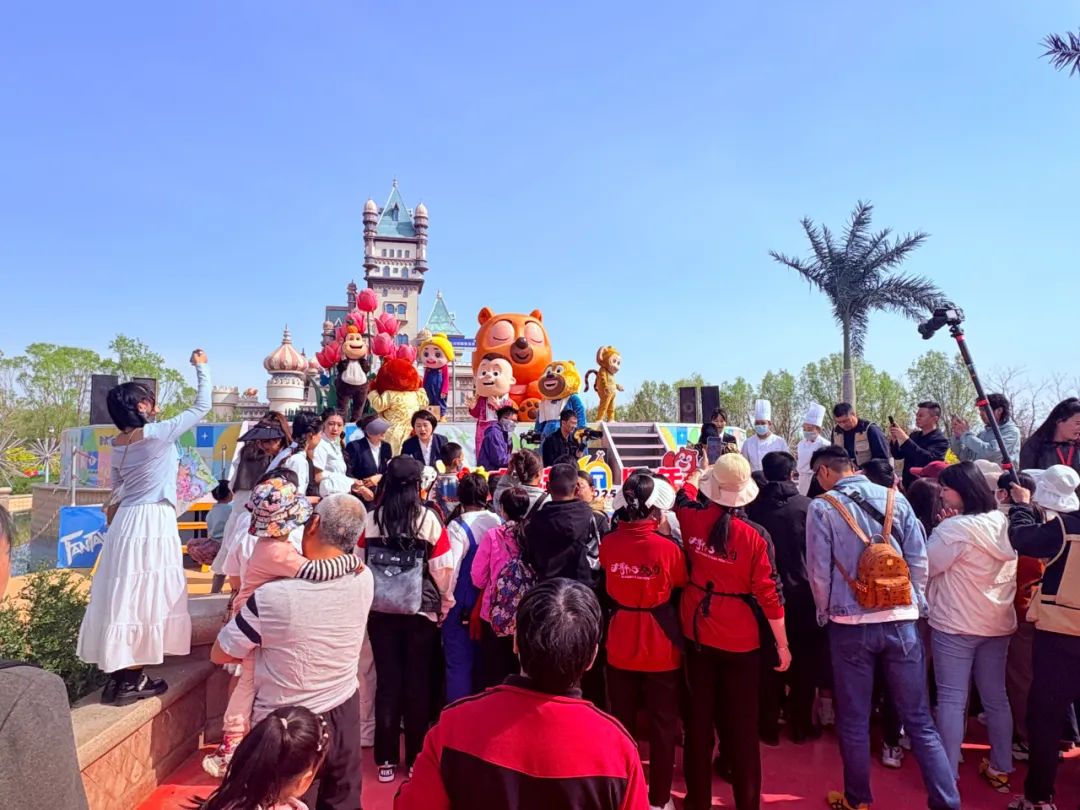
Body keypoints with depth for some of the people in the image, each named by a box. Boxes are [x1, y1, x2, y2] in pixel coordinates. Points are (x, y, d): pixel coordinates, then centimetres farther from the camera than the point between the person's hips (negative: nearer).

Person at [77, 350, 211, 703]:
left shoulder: (118, 443, 8)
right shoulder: (158, 433, -14)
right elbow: (202, 407, -7)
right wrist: (202, 368, 2)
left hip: (127, 520, 8)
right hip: (152, 522, -8)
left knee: (124, 594, 13)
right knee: (142, 596, -1)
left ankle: (118, 671, 22)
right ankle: (130, 679, 6)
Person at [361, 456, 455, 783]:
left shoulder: (370, 519, -6)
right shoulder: (429, 519, -11)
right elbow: (443, 570, -9)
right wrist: (444, 605, 7)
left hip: (380, 612, 1)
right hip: (421, 612, -1)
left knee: (387, 682, 12)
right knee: (418, 683, 12)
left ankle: (386, 760, 22)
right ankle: (416, 759, 23)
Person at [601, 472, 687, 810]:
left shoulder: (608, 544, -10)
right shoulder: (667, 547, -21)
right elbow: (682, 585, -2)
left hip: (620, 647, 3)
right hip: (660, 649, -3)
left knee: (621, 723, 20)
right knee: (663, 726, 16)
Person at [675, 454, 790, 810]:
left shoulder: (692, 520, -10)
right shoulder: (753, 536, -16)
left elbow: (683, 496, 15)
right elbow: (767, 594, -12)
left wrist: (694, 475, 34)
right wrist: (783, 645, 0)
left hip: (698, 634, 3)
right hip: (740, 641, -3)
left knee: (699, 721, 15)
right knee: (742, 726, 11)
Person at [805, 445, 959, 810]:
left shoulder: (822, 508, -8)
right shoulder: (895, 498, 0)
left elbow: (819, 571, -6)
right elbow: (919, 560, 1)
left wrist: (826, 613, 10)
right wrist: (914, 605, 14)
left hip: (850, 623, -3)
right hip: (901, 620, 3)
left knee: (853, 722, 12)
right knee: (919, 720, 12)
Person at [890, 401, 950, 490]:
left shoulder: (941, 440, -8)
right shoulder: (915, 435, 12)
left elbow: (928, 458, -26)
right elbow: (898, 455, 12)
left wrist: (905, 439, -29)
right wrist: (894, 440, -7)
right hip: (908, 485, 6)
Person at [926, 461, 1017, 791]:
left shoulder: (955, 528, -20)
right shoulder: (1004, 523, 2)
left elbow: (925, 565, -14)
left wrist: (943, 527, -4)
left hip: (956, 624, -7)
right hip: (997, 623, 7)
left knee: (952, 699, 1)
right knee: (995, 696, 17)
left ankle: (948, 774, 8)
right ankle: (1001, 769, 28)